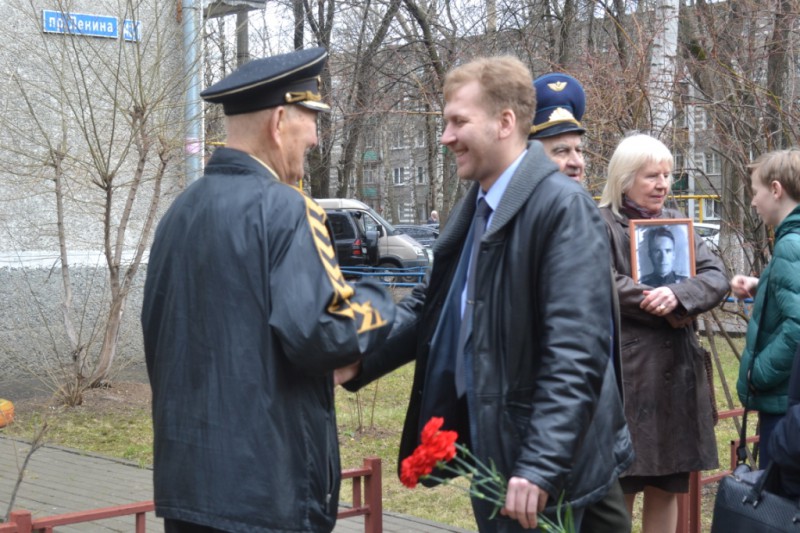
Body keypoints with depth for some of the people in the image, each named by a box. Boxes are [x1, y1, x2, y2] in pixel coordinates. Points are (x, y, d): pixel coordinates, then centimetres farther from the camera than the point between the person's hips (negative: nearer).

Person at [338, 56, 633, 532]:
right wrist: (360, 359, -2)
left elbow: (576, 352, -23)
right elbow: (433, 303, 14)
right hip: (485, 443, 8)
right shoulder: (476, 205, 10)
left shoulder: (563, 206, -18)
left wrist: (540, 465, -26)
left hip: (538, 460, -8)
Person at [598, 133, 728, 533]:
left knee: (668, 487, 11)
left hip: (676, 370, 6)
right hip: (624, 370, -6)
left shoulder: (676, 223, 14)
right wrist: (663, 308, -13)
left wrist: (676, 296, -18)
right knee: (620, 488, 0)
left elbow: (717, 277, 2)